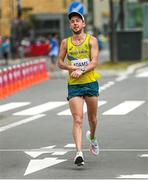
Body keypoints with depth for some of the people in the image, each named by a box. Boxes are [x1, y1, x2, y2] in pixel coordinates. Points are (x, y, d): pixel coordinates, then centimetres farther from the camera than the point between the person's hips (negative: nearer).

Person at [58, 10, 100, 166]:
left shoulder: (91, 40, -1)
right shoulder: (65, 43, 5)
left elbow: (94, 62, -11)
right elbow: (60, 63, 10)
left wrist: (81, 71, -27)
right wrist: (73, 68, -9)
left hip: (91, 83, 0)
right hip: (74, 85, 0)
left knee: (92, 119, 15)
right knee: (77, 120, -12)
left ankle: (92, 138, 47)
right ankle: (79, 153, -20)